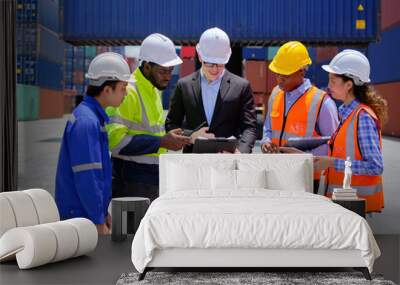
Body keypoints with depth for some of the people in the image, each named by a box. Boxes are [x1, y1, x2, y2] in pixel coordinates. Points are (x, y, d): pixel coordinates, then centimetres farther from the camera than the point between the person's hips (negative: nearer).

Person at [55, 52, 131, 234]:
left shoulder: (95, 117, 11)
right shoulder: (86, 122, -20)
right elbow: (86, 178, -23)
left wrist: (103, 212, 19)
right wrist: (99, 222, -18)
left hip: (90, 213, 9)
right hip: (81, 217, -9)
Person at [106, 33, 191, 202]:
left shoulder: (154, 90, 15)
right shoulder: (128, 92, -14)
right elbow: (115, 140, -23)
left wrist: (168, 138, 9)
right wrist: (161, 142, -22)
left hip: (153, 181, 8)